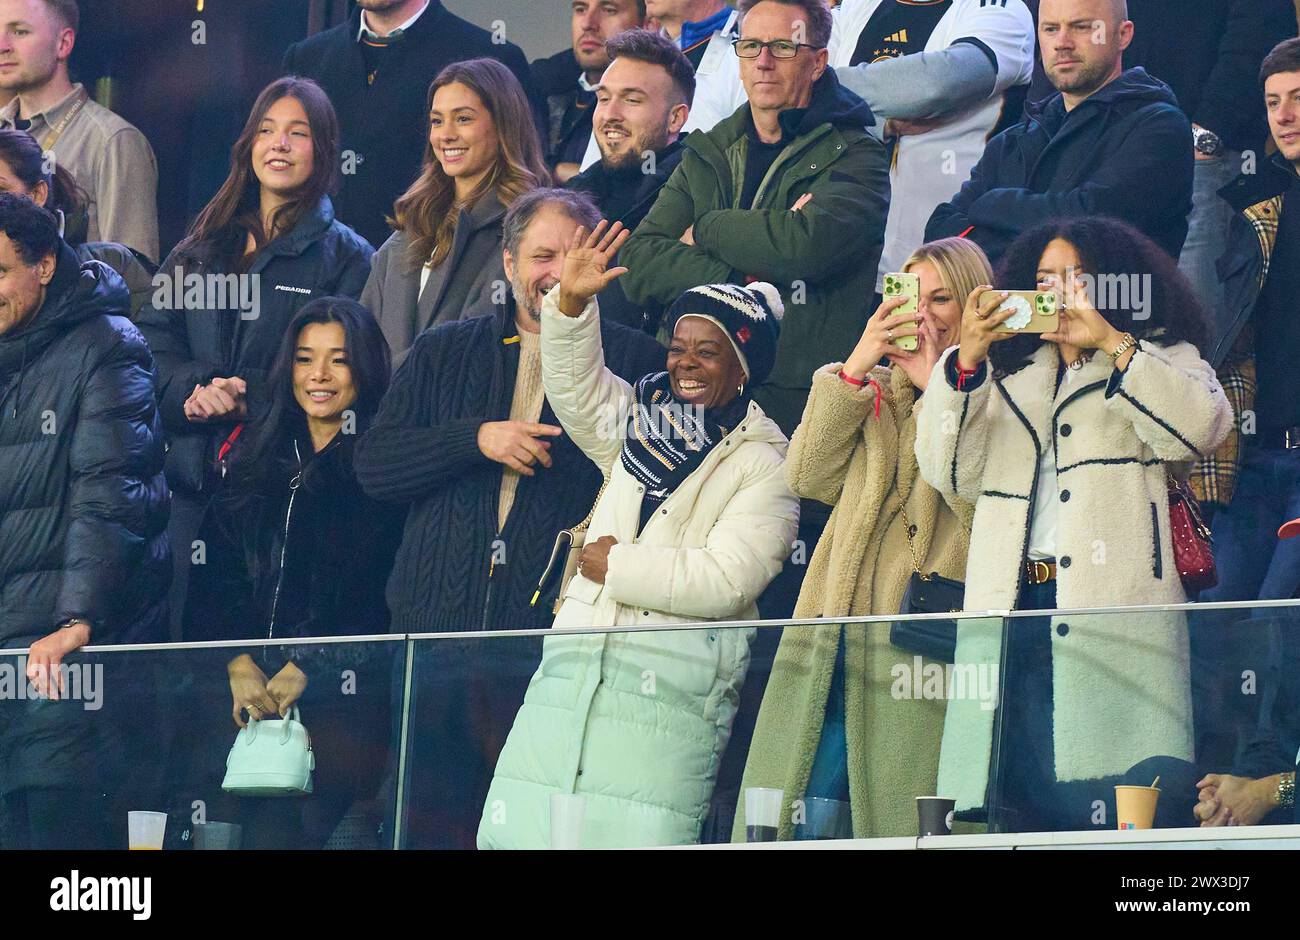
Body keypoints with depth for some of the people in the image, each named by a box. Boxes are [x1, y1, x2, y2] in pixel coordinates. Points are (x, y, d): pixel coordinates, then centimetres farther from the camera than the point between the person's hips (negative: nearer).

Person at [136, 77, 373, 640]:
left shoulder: (346, 257, 4)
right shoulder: (204, 248, 18)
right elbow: (152, 342, 10)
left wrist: (246, 398, -17)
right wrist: (194, 391, -11)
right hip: (194, 477, 4)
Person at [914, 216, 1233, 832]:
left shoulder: (1161, 361, 17)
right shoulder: (1007, 375, 27)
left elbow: (1200, 428, -6)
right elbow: (949, 472, 12)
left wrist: (1110, 342, -8)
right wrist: (965, 361, 0)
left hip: (1117, 607, -4)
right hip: (1013, 614, 4)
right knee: (1018, 806, -5)